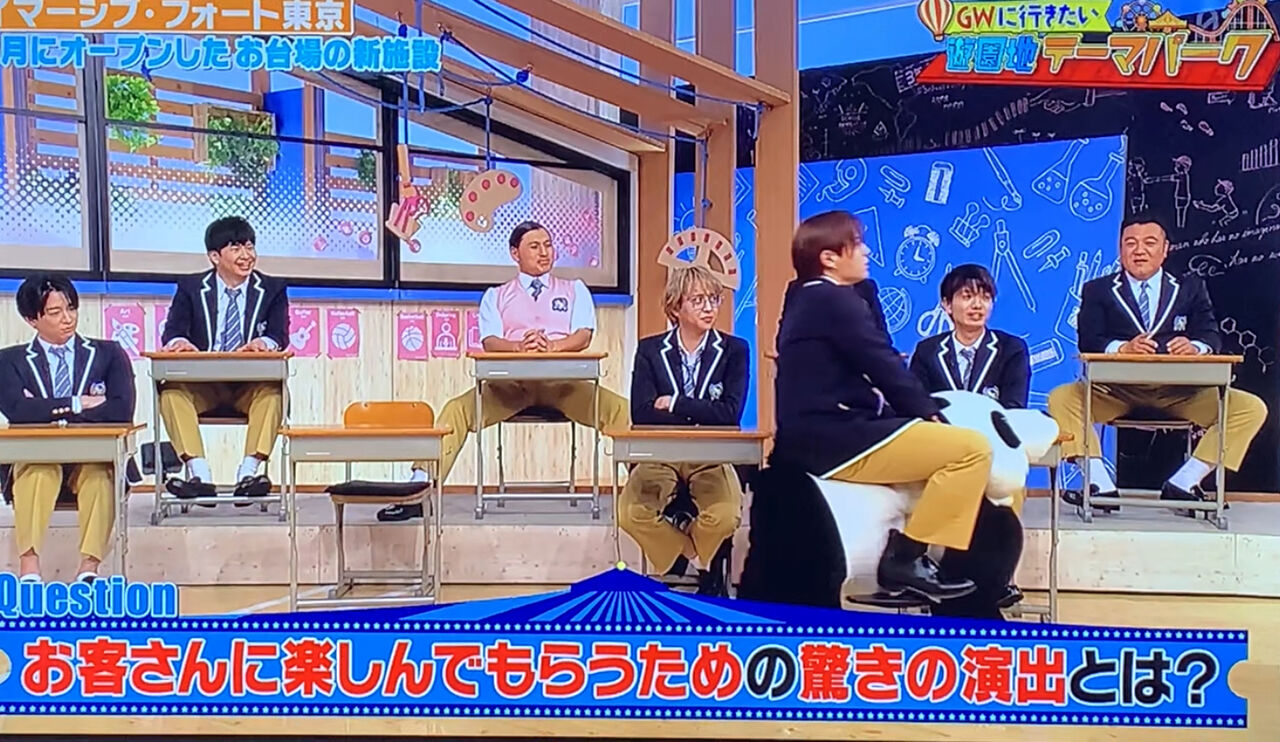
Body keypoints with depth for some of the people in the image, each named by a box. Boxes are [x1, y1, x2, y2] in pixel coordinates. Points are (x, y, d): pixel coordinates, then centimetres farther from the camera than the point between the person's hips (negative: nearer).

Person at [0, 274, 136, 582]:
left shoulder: (109, 354, 11)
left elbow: (121, 411, -7)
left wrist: (49, 411, -8)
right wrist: (77, 403, -8)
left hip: (94, 458, 0)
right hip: (35, 460, 0)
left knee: (100, 469, -34)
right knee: (38, 466, -34)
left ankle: (89, 568, -36)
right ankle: (28, 568, -36)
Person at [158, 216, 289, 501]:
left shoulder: (272, 289, 8)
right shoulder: (190, 287, 9)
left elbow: (280, 335, -6)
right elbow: (172, 331, -1)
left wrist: (264, 343, -31)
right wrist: (179, 342, -28)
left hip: (252, 385, -1)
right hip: (202, 386, 1)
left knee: (272, 391, -33)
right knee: (171, 391, -29)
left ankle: (248, 472, -38)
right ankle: (200, 474, -34)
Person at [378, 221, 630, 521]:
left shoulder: (574, 290, 20)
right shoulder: (496, 296, 20)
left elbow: (583, 336, 3)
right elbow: (490, 341, 3)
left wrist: (552, 345, -20)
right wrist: (519, 346, -22)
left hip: (562, 382, 0)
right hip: (510, 382, 0)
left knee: (620, 409, -26)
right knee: (458, 410, -24)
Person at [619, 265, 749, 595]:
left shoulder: (734, 350, 1)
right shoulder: (649, 350, 3)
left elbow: (730, 413, -12)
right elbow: (641, 414, -9)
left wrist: (673, 404, -11)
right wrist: (702, 415, -14)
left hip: (713, 458, -1)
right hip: (659, 456, 1)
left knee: (725, 517, -30)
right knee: (632, 515, -27)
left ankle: (688, 552, 11)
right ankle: (701, 562, 2)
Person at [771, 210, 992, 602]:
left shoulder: (802, 298, 19)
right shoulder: (836, 300, -11)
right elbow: (885, 367, -12)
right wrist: (930, 414, -2)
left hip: (813, 438, 11)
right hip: (835, 440, -11)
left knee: (945, 443, 24)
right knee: (973, 449, -15)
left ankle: (906, 547, 16)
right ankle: (905, 558, -10)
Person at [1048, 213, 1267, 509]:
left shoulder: (1191, 288, 18)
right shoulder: (1097, 290, 12)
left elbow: (1211, 337, 4)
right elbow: (1088, 342, -4)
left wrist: (1195, 347, -22)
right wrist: (1123, 348, -26)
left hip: (1179, 391, 2)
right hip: (1117, 390, -2)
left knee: (1251, 408, -17)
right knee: (1062, 399, -27)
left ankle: (1183, 483, -16)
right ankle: (1101, 485, -26)